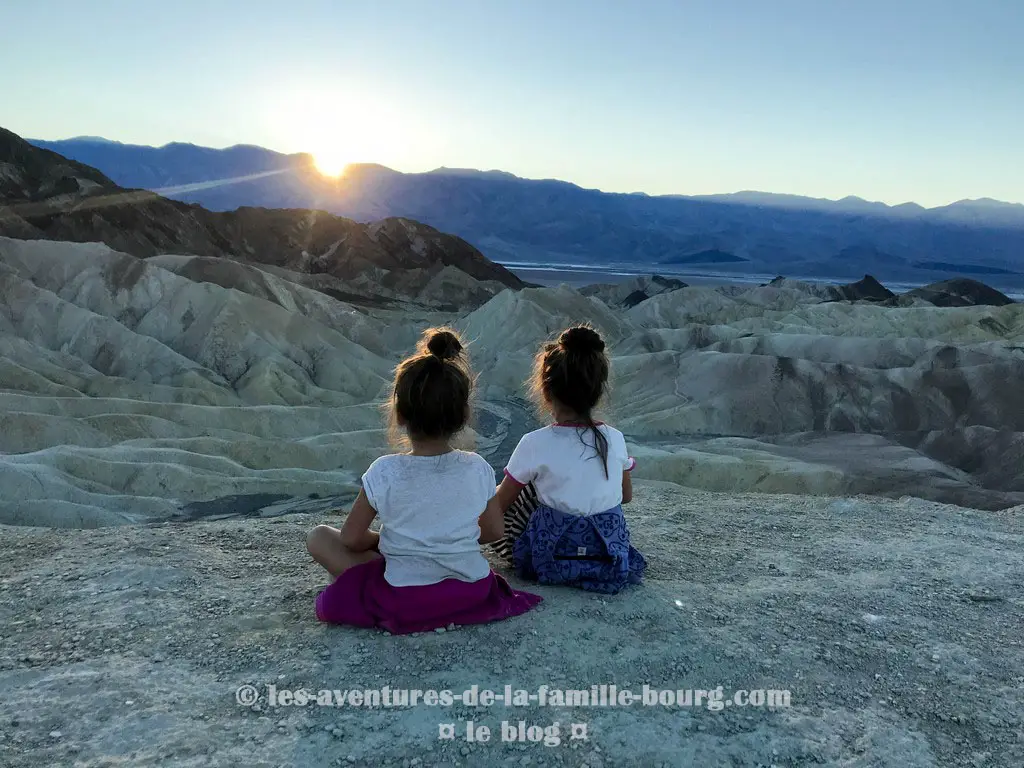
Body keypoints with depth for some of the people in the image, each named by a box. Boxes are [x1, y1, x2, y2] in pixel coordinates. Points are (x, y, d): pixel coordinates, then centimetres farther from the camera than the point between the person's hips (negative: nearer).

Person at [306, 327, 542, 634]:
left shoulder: (384, 472, -17)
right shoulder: (477, 468, -10)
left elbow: (351, 538, -6)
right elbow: (493, 532, 3)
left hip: (402, 602, -3)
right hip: (471, 593, 4)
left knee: (318, 537, 8)